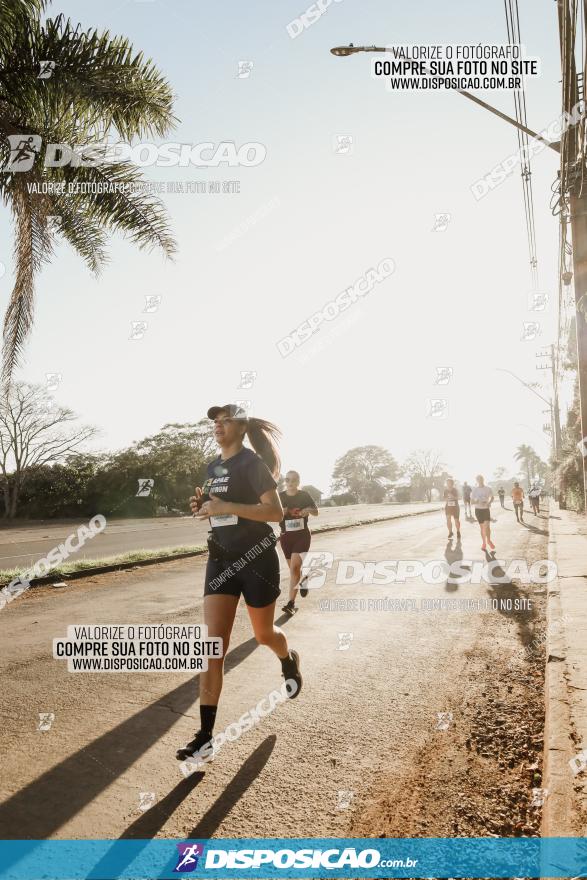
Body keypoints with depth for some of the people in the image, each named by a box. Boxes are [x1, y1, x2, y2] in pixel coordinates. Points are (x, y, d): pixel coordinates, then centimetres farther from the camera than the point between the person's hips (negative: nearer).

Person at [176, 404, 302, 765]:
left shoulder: (252, 463, -12)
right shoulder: (214, 467, 10)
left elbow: (276, 512, -19)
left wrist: (225, 506, -25)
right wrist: (203, 506, 1)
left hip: (257, 559, -6)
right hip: (222, 559, 6)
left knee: (264, 634, 13)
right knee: (214, 645, -3)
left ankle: (290, 661, 50)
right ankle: (206, 735, 0)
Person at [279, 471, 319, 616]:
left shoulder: (304, 495, -2)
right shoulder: (280, 497, 0)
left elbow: (316, 512, 8)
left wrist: (308, 510, -14)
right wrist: (280, 513, -18)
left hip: (302, 535, -3)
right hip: (286, 536, 3)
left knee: (294, 567, -15)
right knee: (293, 568, 11)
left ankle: (291, 603, -10)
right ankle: (303, 581, 41)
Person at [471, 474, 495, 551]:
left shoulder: (488, 488, -1)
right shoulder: (475, 490, -4)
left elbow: (492, 497, 15)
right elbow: (472, 502, -2)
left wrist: (489, 502, -5)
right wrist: (479, 502, -21)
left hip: (486, 509, 0)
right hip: (478, 510, 0)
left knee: (487, 525, -11)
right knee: (482, 527, 6)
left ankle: (489, 540, 12)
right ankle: (484, 543, 19)